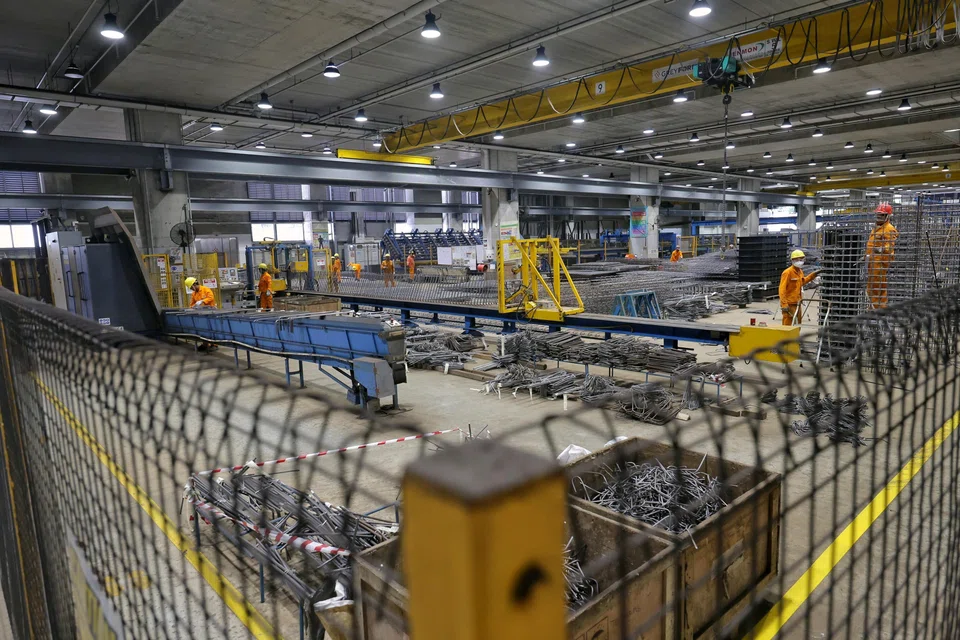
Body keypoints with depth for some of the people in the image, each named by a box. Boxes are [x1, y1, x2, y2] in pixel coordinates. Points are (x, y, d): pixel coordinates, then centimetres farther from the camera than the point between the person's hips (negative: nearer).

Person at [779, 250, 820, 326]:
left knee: (797, 324, 16)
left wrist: (813, 275, 25)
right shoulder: (787, 272, -15)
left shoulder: (800, 271, 11)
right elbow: (782, 289, -20)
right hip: (789, 304, -9)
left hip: (797, 303, 9)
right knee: (788, 325, -8)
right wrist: (784, 304, -26)